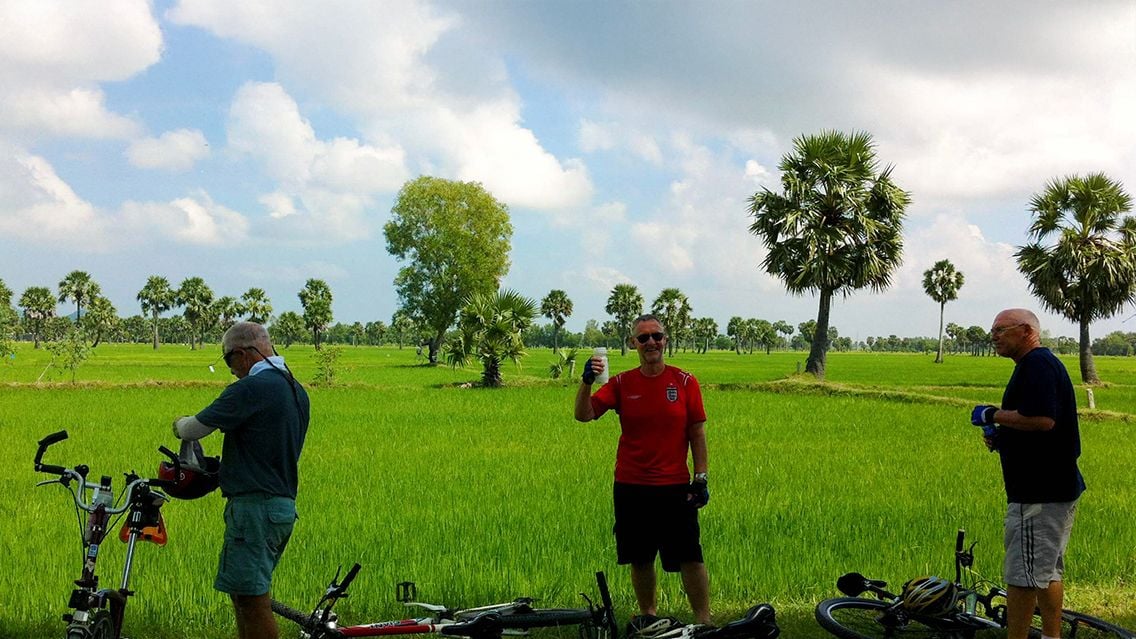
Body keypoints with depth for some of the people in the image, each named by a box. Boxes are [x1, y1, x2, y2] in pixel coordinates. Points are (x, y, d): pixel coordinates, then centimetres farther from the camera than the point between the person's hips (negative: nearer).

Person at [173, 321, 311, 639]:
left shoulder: (250, 389, -15)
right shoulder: (298, 391, 14)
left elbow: (195, 428, -10)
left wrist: (179, 424, 13)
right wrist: (223, 467, 24)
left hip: (255, 506, -10)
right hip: (284, 505, 10)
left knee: (253, 599, -6)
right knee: (243, 593, 17)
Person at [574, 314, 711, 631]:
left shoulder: (685, 382, -1)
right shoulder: (621, 384, 1)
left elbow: (697, 432, 2)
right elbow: (583, 415, -8)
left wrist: (701, 477, -3)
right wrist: (587, 381, -25)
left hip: (674, 486, -2)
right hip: (631, 487, 2)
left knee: (690, 558, -3)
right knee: (640, 558, 11)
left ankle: (704, 623, 6)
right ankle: (648, 616, 28)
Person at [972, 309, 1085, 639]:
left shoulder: (1037, 364, -17)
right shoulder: (1043, 363, 18)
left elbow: (1043, 419, -29)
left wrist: (993, 415, -16)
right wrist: (1001, 438, 11)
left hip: (1039, 493, -11)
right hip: (1055, 487, 11)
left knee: (1021, 575, -7)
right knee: (1048, 571, 18)